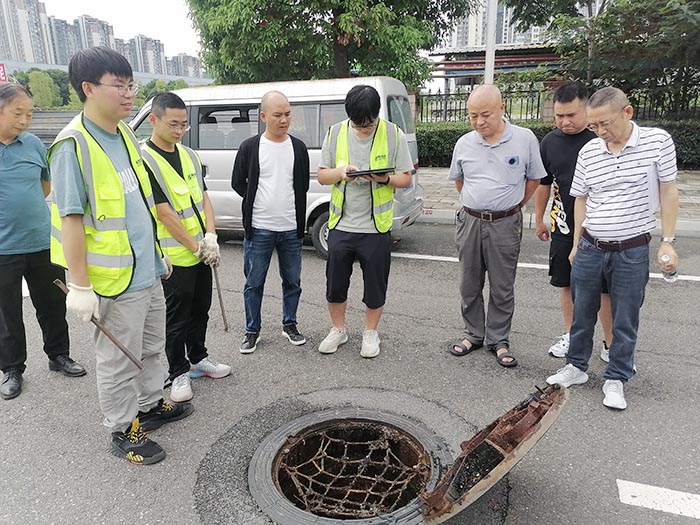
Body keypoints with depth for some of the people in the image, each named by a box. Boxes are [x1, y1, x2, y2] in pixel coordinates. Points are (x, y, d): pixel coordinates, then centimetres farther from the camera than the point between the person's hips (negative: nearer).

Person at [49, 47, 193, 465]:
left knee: (152, 346, 22)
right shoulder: (73, 146, -18)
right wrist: (81, 286, -18)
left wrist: (158, 252, 19)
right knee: (119, 360, 8)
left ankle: (151, 405, 41)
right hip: (114, 280, -8)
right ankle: (124, 429, 26)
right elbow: (70, 219, -19)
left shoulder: (125, 135, 8)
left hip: (148, 271, 8)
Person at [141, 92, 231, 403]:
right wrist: (196, 246, -14)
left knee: (200, 310, 19)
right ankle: (178, 373, 20)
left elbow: (204, 198, 8)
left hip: (202, 253, 7)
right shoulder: (145, 160, -13)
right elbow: (165, 213, -17)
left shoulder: (189, 156, 9)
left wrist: (210, 237, -6)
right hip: (175, 256, -7)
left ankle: (198, 358, 36)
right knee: (177, 318, 5)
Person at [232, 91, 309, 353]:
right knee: (254, 283, 6)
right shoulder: (250, 147, -3)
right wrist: (257, 202, 3)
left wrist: (295, 211, 6)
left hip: (291, 228, 3)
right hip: (259, 229, -2)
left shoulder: (298, 147, 5)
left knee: (292, 281, 12)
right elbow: (238, 183, 5)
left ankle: (289, 324, 30)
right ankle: (252, 330, 21)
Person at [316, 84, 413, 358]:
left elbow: (406, 178, -1)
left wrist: (385, 178, -22)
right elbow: (322, 175, 4)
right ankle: (338, 330, 34)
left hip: (376, 226, -2)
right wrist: (341, 172, -17)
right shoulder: (335, 133, 0)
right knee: (335, 282, 12)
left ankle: (370, 332, 31)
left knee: (375, 284, 9)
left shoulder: (394, 135, -5)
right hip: (340, 224, 2)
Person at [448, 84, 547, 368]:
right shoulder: (464, 143, 2)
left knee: (502, 288, 6)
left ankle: (499, 340, 20)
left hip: (505, 224, -3)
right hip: (469, 222, 3)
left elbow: (534, 178, 6)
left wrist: (512, 206, 5)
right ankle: (473, 334, 26)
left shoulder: (525, 139, -6)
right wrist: (476, 205, 12)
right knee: (470, 285, 11)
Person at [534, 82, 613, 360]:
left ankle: (610, 343, 22)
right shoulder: (550, 142, 3)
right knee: (567, 285, 13)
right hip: (563, 227, 4)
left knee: (604, 289, 6)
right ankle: (570, 335, 31)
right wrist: (539, 220, 16)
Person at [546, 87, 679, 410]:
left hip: (632, 252, -2)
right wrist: (576, 244, 11)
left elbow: (668, 192, -1)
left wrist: (667, 242, -3)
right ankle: (577, 367, 31)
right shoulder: (588, 152, 1)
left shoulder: (658, 141, -7)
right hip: (590, 248, 3)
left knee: (625, 322, 8)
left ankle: (615, 380, 24)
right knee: (582, 314, 13)